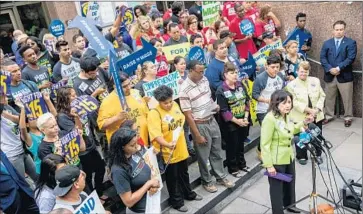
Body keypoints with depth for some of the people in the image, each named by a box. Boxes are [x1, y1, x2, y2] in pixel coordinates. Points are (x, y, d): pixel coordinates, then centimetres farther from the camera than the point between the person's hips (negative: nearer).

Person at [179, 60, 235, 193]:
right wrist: (197, 135, -16)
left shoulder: (204, 80, -1)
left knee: (217, 151, 19)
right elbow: (188, 115, -18)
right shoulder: (184, 89, -21)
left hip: (212, 121, 6)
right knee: (203, 156, 11)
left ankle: (221, 177, 38)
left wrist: (215, 105, -5)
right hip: (200, 125, -6)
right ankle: (206, 181, 32)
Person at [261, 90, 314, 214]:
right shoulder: (270, 119, -26)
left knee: (290, 183, 27)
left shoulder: (286, 116, 2)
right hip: (276, 161, -9)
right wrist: (269, 165, -23)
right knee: (277, 188, 10)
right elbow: (265, 144, -24)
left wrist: (303, 123, 5)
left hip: (289, 157, 9)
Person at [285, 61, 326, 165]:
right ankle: (301, 156, 29)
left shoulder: (315, 81, 4)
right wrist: (308, 110, -21)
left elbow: (322, 95, 3)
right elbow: (294, 102, -15)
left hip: (317, 116, 4)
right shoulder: (291, 85, -9)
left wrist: (317, 109, -11)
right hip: (300, 117, -3)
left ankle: (318, 154, 38)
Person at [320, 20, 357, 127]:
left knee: (347, 98, 5)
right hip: (329, 75, 3)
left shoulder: (351, 43, -1)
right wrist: (330, 69, -15)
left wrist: (338, 68, -20)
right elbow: (322, 58, 0)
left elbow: (351, 58, -12)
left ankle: (348, 117, 20)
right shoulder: (327, 43, 9)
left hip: (344, 76, -3)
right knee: (329, 97, 12)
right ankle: (329, 116, 26)